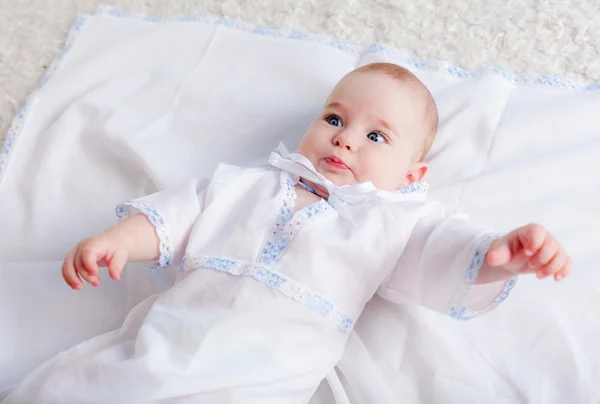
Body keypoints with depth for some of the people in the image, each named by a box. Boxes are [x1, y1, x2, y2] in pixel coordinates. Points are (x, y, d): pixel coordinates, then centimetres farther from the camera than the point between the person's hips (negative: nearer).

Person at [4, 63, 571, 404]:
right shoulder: (254, 186, 21)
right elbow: (185, 211, 17)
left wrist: (503, 254, -22)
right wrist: (120, 239, 2)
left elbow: (447, 254, -1)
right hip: (164, 337, 4)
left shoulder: (396, 220, 12)